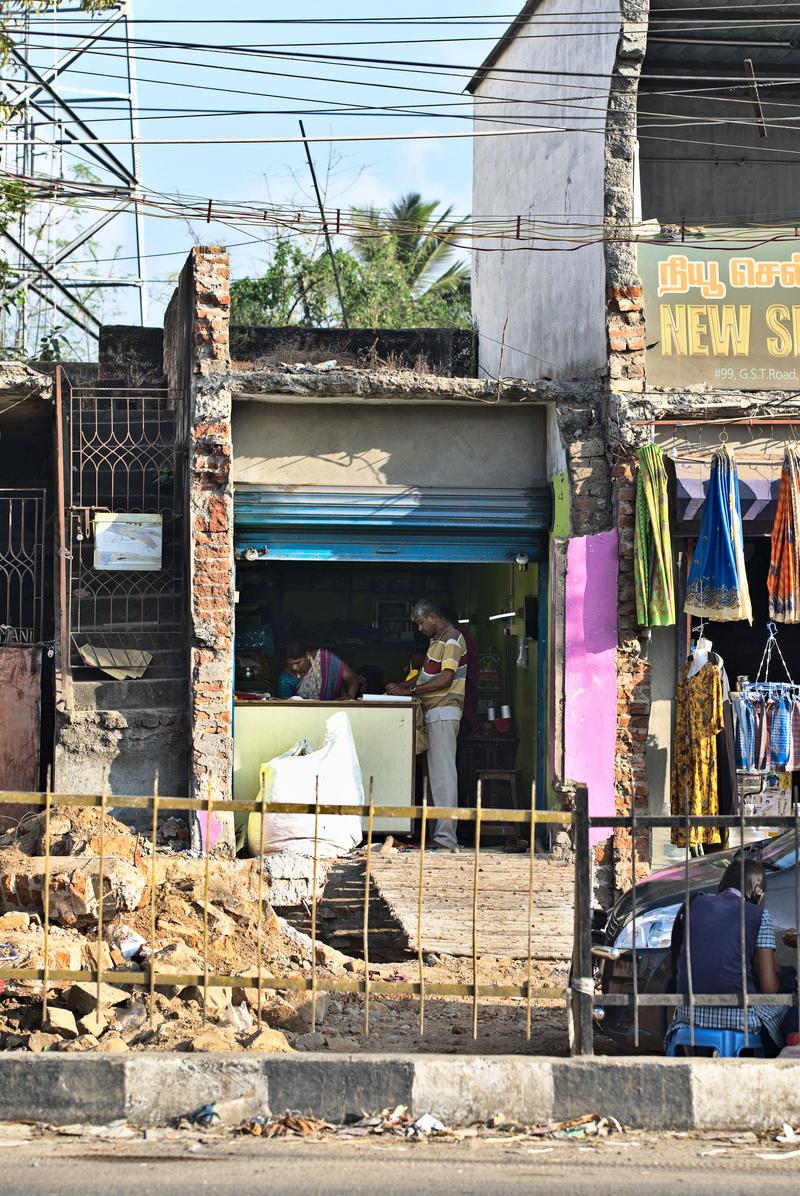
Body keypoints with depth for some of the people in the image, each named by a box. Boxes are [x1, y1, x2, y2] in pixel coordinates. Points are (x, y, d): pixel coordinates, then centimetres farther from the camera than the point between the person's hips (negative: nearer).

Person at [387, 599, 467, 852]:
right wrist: (403, 686, 10)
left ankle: (446, 837, -17)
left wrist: (410, 690, -17)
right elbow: (428, 674, 25)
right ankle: (440, 832, 10)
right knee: (437, 773, 9)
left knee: (443, 774, -13)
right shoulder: (438, 639, 20)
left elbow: (445, 679, -19)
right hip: (435, 714, 10)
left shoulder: (451, 639, -11)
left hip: (444, 712, -10)